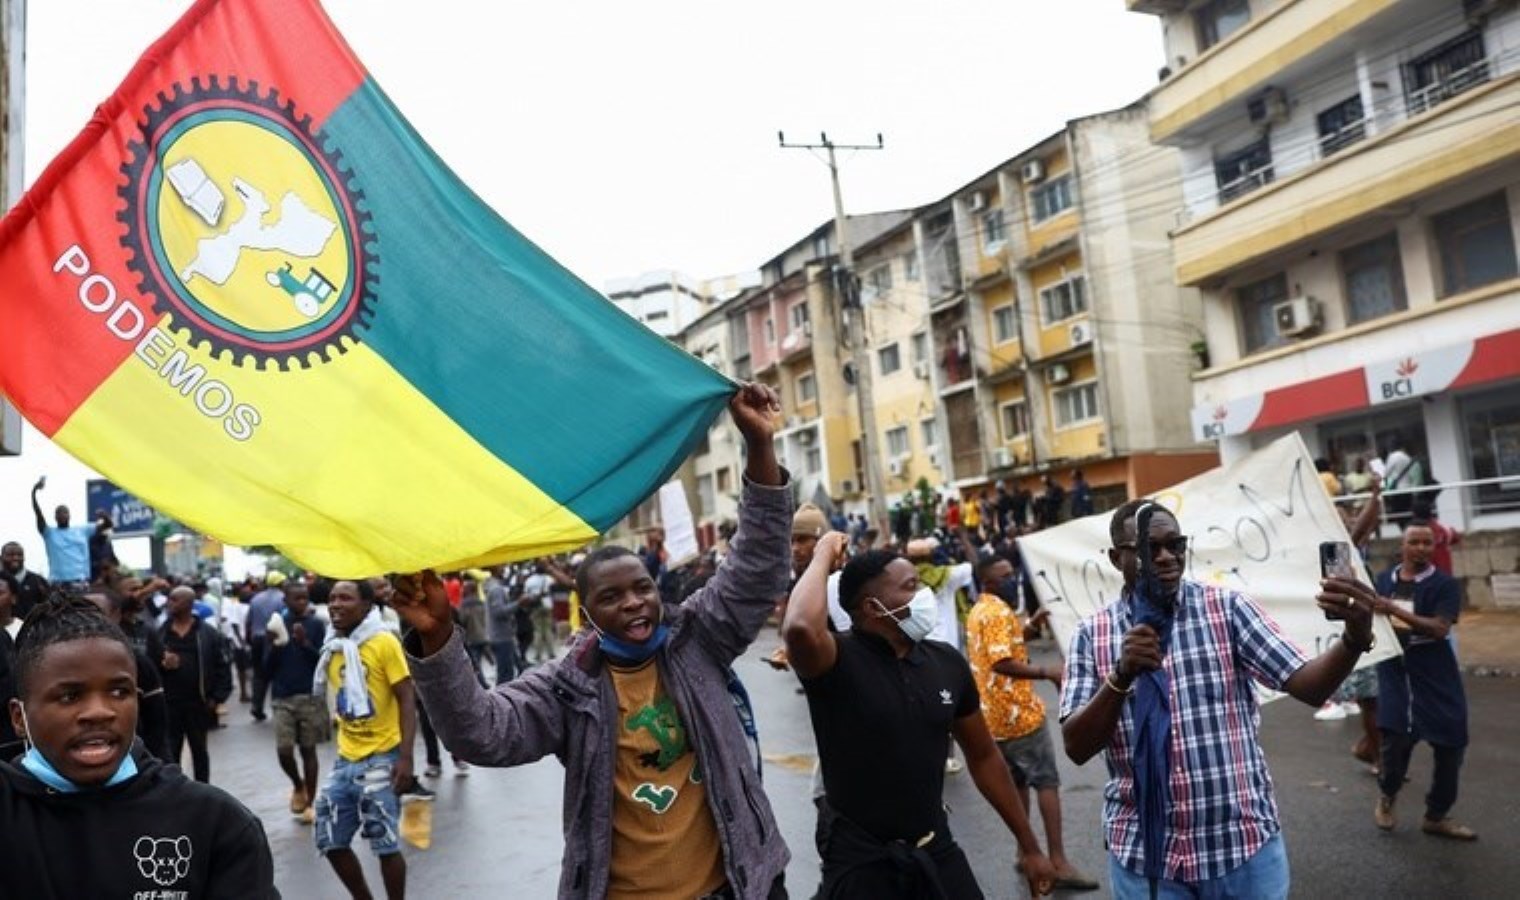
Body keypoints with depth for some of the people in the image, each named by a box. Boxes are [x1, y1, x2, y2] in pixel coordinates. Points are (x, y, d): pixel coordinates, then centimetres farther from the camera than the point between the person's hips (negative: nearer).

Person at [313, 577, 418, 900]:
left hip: (381, 759, -7)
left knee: (386, 845, -1)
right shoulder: (332, 648, 10)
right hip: (345, 759, 7)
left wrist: (406, 758, -20)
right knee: (331, 842, 12)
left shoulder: (384, 642, -11)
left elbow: (407, 700, -13)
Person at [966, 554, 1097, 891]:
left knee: (1017, 782, 17)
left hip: (995, 714, 9)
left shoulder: (978, 611, 13)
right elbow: (1002, 662, -27)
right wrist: (1048, 673, -24)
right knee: (1047, 782, -4)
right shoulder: (999, 611, -18)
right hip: (1018, 711, -9)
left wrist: (1028, 624, 21)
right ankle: (1058, 862, -5)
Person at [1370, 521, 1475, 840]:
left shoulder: (1445, 584, -7)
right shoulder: (1384, 580, 5)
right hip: (1395, 673, 1)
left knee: (1449, 745, 4)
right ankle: (1386, 795, 24)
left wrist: (1396, 611, -30)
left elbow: (1440, 628, -22)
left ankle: (1436, 816, 25)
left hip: (1436, 676, -1)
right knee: (1395, 740, -7)